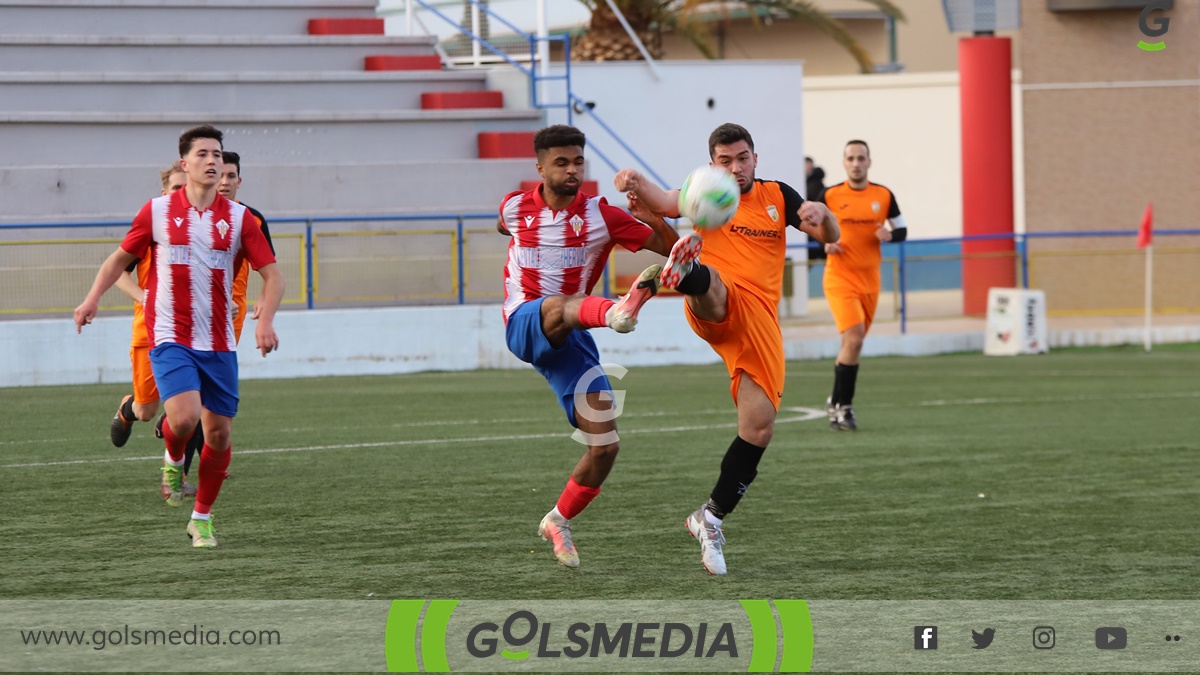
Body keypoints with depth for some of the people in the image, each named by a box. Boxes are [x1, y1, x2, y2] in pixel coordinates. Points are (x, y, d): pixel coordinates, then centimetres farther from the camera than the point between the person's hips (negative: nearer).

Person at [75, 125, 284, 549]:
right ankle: (173, 461, 12)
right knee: (184, 416, -23)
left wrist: (265, 320, -15)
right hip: (170, 338, -2)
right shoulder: (158, 212, 0)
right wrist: (93, 298, -2)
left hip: (218, 345, 3)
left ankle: (202, 519, 22)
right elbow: (121, 258, 12)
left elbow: (271, 274, 3)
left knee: (219, 434, 4)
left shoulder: (239, 218, 2)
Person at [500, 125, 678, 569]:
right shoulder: (516, 208, 6)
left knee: (604, 447, -7)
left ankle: (558, 522, 16)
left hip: (571, 337, 2)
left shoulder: (600, 216, 1)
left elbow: (667, 246, -5)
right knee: (559, 306, -41)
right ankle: (615, 312, -77)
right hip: (524, 324, -2)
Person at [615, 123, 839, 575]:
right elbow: (667, 203, -7)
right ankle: (684, 275, -78)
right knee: (711, 284, -40)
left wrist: (821, 213, -12)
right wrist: (636, 184, -30)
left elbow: (828, 236, 12)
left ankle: (711, 519, 10)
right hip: (718, 311, -3)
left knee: (759, 426, -3)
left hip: (761, 321, 3)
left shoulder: (776, 195, 16)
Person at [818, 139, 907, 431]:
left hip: (869, 279, 4)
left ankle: (837, 401, 30)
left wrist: (889, 235, -12)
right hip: (839, 278, -4)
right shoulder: (830, 196, -3)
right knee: (854, 339, -19)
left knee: (853, 342, 11)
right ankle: (842, 406, -10)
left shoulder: (883, 196, 3)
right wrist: (825, 242, -12)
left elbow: (901, 229, 11)